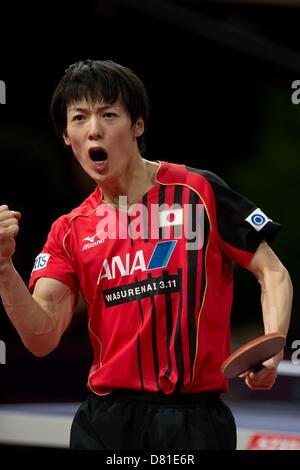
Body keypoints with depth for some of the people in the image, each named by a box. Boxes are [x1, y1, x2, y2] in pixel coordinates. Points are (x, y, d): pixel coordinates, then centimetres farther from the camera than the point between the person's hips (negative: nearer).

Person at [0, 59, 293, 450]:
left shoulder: (199, 192, -3)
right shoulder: (69, 232, 7)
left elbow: (273, 274, 1)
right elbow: (43, 337, -2)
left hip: (195, 417, -3)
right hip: (105, 419, 3)